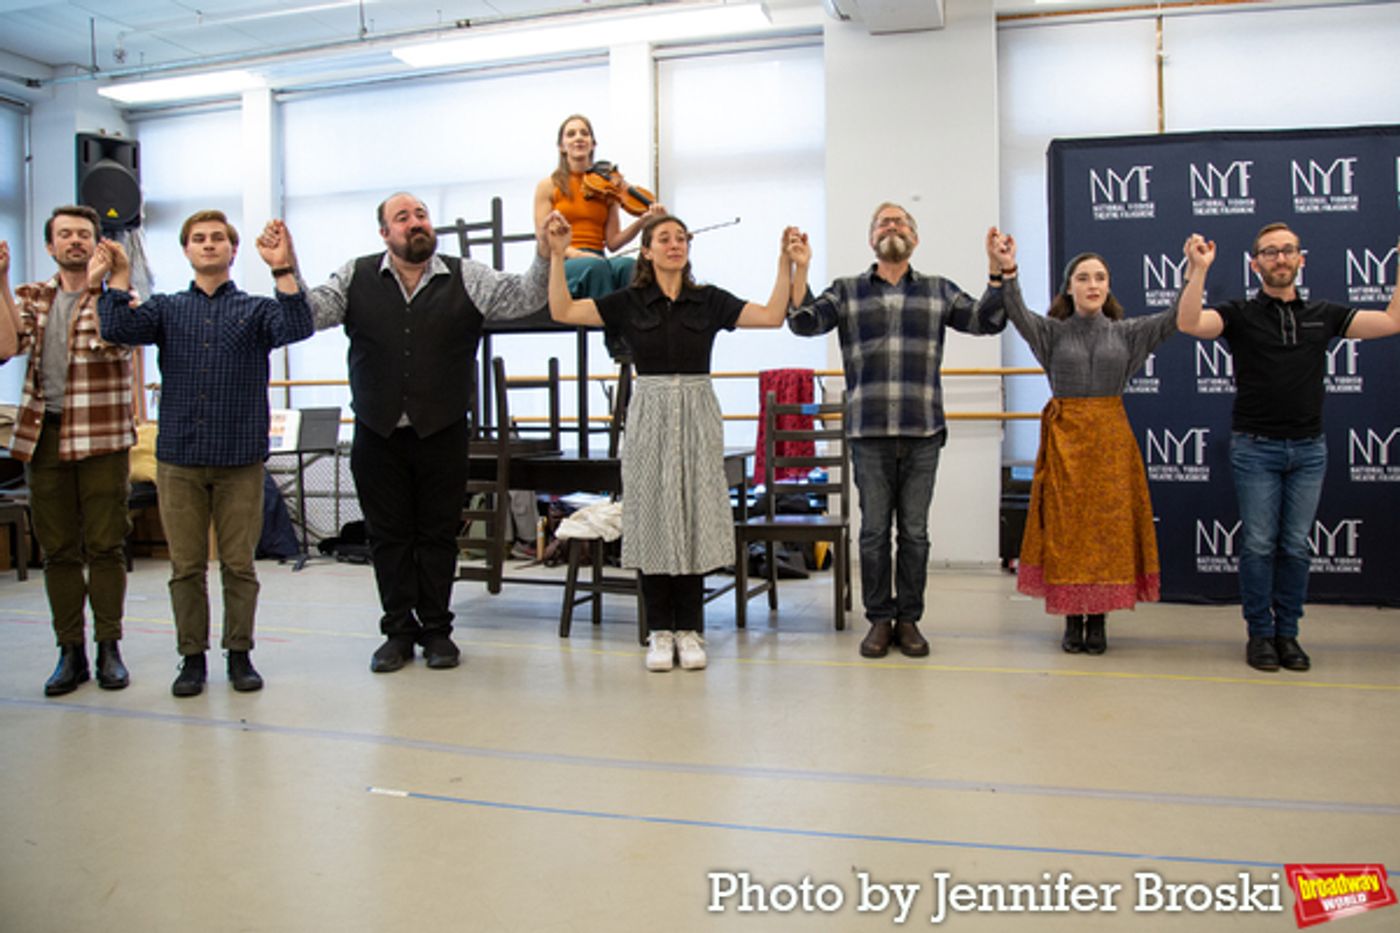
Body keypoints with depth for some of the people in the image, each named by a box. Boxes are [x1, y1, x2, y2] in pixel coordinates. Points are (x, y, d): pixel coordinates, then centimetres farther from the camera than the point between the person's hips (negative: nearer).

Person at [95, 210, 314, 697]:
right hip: (179, 457, 2)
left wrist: (282, 270, -21)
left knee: (239, 563, 4)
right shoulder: (166, 308, 12)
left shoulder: (256, 309, 7)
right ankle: (192, 657, 18)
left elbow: (298, 328, -13)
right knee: (186, 565, 7)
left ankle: (240, 654, 17)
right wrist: (119, 276, -7)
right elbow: (119, 329, -3)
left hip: (240, 458, -1)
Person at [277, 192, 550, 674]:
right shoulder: (356, 278, 4)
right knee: (388, 535, 8)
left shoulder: (466, 278, 1)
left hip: (442, 434, -1)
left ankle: (436, 629, 20)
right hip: (378, 433, 1)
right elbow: (309, 312, -3)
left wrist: (544, 254, -21)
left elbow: (525, 296, -6)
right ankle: (398, 630, 21)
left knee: (439, 533, 8)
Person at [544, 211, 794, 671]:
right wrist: (557, 255, -8)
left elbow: (772, 316, -2)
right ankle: (660, 632, 11)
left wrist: (785, 262, -8)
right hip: (650, 414, 0)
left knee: (694, 520, 2)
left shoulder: (709, 300, 6)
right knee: (652, 519, 1)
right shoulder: (629, 302, 5)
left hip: (697, 416, 1)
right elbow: (563, 311, -2)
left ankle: (690, 630, 12)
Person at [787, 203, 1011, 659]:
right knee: (874, 530, 5)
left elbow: (985, 320, 5)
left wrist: (999, 271, -7)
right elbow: (804, 322, -3)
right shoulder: (847, 291, 9)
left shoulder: (939, 291, 12)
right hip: (869, 433, -1)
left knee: (915, 532, 7)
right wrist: (800, 268, -14)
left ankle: (909, 619, 17)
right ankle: (879, 619, 16)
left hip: (922, 432, 1)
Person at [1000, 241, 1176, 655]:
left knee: (1108, 526, 2)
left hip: (1111, 439, 1)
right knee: (1065, 528, 1)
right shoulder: (1053, 332, 2)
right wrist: (1007, 271, -30)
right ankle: (1072, 619, 12)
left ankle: (1098, 620, 14)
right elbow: (1017, 313, -15)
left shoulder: (1126, 333, 7)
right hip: (1064, 438, -1)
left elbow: (1177, 317, -4)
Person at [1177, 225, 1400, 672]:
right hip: (1256, 447, -3)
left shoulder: (1323, 315, 10)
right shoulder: (1240, 314, -1)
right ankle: (1260, 633, 11)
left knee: (1296, 546, 7)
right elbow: (1188, 322, -19)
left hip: (1308, 449, 3)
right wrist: (1198, 269, -27)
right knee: (1259, 544, 1)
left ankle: (1288, 633, 17)